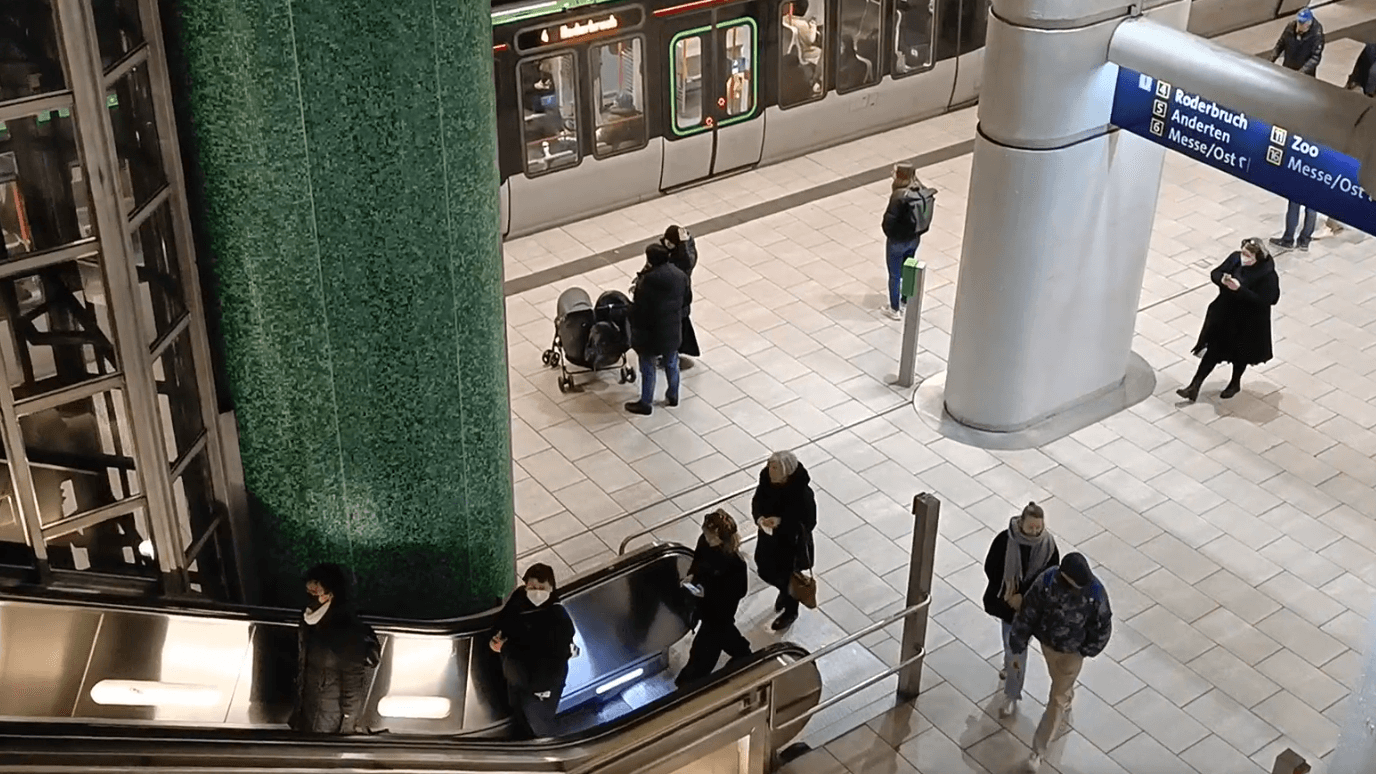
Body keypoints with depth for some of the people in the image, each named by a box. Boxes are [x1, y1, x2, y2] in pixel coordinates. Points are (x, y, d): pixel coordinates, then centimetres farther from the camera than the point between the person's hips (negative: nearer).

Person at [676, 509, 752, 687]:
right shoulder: (704, 541, -17)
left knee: (705, 645, 11)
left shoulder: (735, 562, -36)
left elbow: (739, 591, -24)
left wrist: (708, 593, -27)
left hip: (720, 608, -7)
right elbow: (697, 560, 5)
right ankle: (742, 653, 61)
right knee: (722, 631, 33)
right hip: (705, 603, 7)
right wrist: (691, 575, -13)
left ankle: (688, 683, 31)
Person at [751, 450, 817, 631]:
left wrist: (780, 520, -36)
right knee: (765, 571, 22)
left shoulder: (802, 493, -33)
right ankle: (784, 591, 58)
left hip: (793, 539, -5)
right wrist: (759, 517, -27)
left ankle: (790, 611, 45)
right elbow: (757, 500, -6)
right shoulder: (767, 479, -18)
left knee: (788, 576, 15)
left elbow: (808, 521, -25)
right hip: (769, 535, 6)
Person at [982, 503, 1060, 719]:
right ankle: (1009, 665, 56)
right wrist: (1007, 594, -15)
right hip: (1006, 600, 2)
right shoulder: (1004, 540, -19)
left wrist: (1022, 595, -17)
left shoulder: (1048, 545, -17)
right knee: (1010, 641, 25)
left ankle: (1012, 696, 13)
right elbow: (990, 568, -9)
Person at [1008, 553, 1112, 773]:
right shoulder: (1046, 582, -30)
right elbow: (1026, 615, -17)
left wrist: (1086, 651, -2)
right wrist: (1018, 648, -10)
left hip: (1071, 652, -2)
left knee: (1057, 699, 11)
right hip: (1047, 643, 2)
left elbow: (1103, 628, -14)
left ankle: (1039, 750, 25)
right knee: (1058, 679, 32)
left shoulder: (1095, 592, -32)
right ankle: (1067, 697, 68)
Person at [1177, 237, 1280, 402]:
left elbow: (1263, 300, -30)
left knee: (1240, 354, 19)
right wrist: (1222, 279, -24)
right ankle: (1194, 387, 16)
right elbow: (1214, 273, -1)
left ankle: (1235, 383, 46)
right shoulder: (1235, 258, -9)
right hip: (1223, 314, 4)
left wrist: (1239, 289, -35)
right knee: (1212, 350, 10)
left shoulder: (1267, 275, -25)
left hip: (1248, 323, -4)